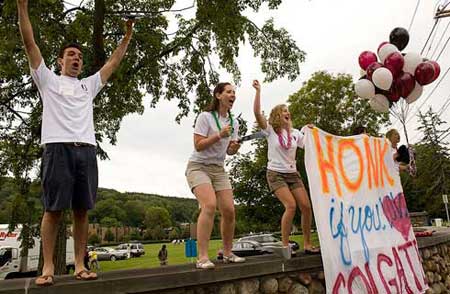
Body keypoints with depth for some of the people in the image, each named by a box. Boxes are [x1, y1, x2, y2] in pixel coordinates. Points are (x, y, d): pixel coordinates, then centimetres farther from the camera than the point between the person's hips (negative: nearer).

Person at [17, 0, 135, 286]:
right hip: (58, 148, -3)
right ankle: (48, 267, 4)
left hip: (87, 150, 4)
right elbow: (30, 43, 10)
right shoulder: (48, 79, 16)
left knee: (82, 210, 3)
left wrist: (128, 35, 29)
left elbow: (114, 62, 28)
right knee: (53, 209, -4)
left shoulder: (89, 85, 26)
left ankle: (80, 265, 8)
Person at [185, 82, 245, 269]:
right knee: (209, 205, -27)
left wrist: (234, 148, -9)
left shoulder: (233, 122, 10)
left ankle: (227, 253, 14)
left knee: (229, 210, -5)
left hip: (218, 169, 6)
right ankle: (202, 258, -23)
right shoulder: (205, 117, -9)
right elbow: (198, 146, -14)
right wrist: (219, 135, -24)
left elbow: (229, 151, 14)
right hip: (198, 167, -6)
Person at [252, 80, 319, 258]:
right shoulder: (270, 130, -3)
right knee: (291, 205, -21)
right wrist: (258, 91, -19)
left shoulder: (295, 133, 11)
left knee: (306, 206, -4)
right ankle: (285, 245, -9)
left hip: (293, 174, 5)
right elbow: (257, 113, -17)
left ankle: (307, 244, 10)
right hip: (276, 174, -5)